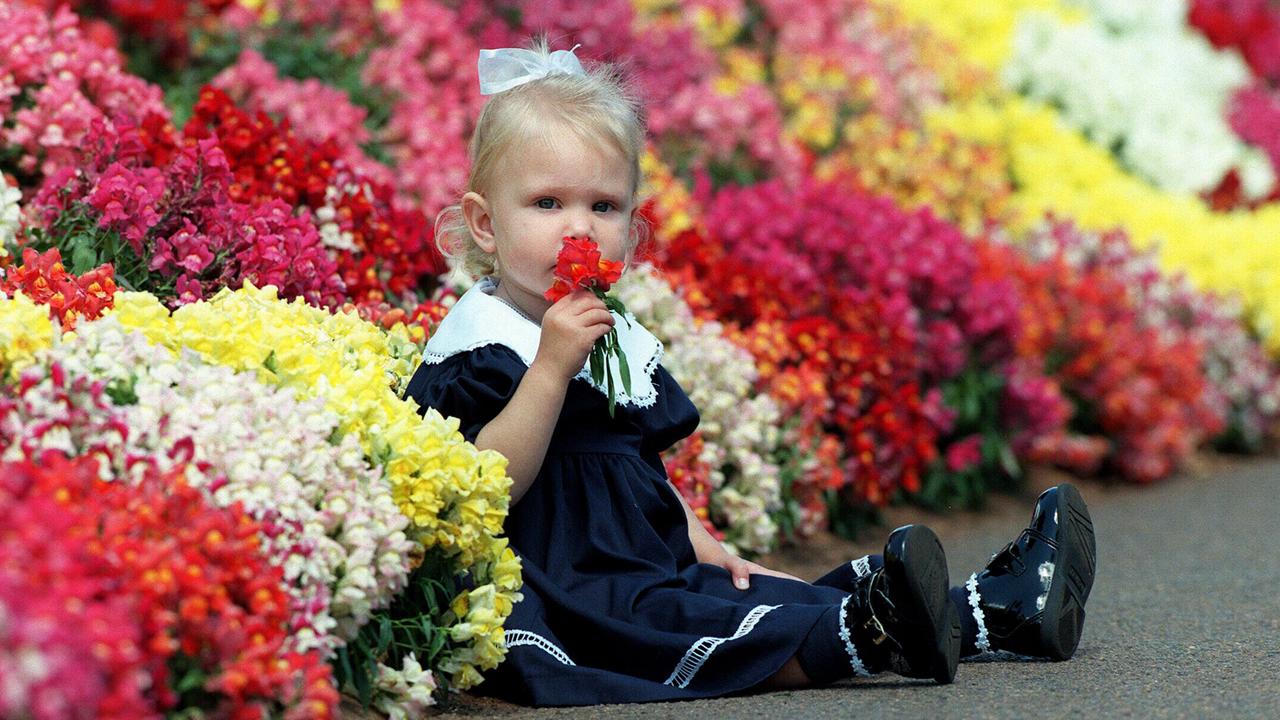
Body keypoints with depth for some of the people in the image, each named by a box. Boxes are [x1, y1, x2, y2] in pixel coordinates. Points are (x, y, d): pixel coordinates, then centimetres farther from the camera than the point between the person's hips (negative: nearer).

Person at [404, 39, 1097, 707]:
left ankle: (999, 609, -4)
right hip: (559, 600, -9)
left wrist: (703, 547, 15)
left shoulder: (621, 338, 17)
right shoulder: (475, 343, -11)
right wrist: (551, 367, -27)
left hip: (655, 577, 9)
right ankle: (864, 636, -52)